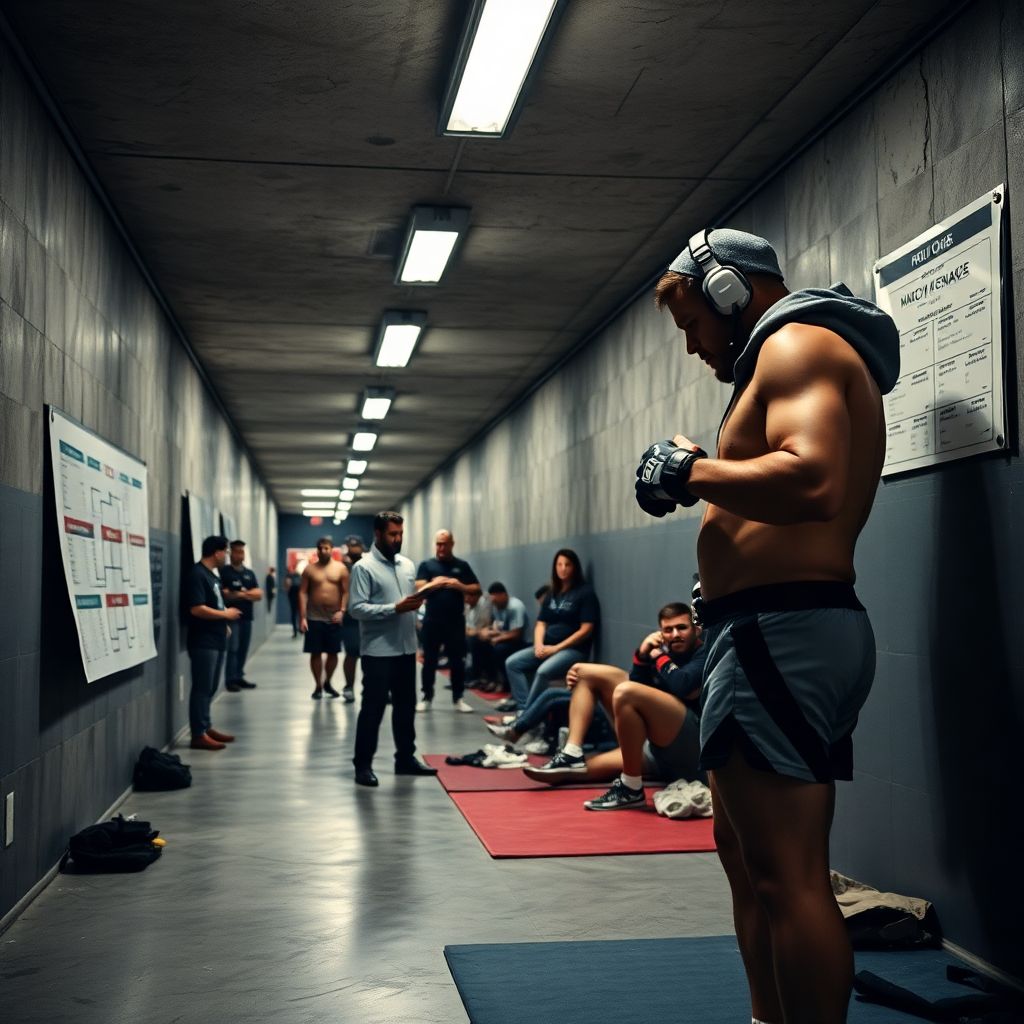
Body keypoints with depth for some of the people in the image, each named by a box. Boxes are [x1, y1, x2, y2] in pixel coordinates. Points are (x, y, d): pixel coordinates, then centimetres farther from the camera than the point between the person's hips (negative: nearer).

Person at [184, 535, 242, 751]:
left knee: (210, 688, 15)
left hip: (216, 640, 10)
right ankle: (198, 735, -3)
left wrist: (224, 624, 10)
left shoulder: (212, 574, 15)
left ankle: (206, 727, 23)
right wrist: (226, 614, -14)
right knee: (202, 688, -6)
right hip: (203, 642, -10)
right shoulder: (197, 575, -15)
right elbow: (197, 609, -23)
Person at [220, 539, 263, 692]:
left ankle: (239, 677, 17)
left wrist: (242, 594, -10)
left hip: (246, 617, 6)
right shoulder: (224, 571, -2)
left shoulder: (249, 573, 16)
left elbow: (259, 594, 8)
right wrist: (248, 594, -9)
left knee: (243, 649, 9)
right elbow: (220, 593, -14)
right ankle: (230, 680, -5)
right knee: (232, 648, -8)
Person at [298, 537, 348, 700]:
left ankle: (328, 682, 25)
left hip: (334, 618, 0)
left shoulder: (341, 568, 2)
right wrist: (302, 618, -7)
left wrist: (342, 611, -14)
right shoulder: (309, 569, 3)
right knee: (316, 653, 2)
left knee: (333, 652, 6)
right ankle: (318, 686, 13)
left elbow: (346, 592, 0)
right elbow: (303, 593, 0)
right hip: (314, 618, 0)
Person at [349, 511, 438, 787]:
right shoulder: (364, 567, -9)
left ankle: (405, 757, 25)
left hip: (406, 648, 7)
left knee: (406, 705, 14)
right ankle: (363, 764, 6)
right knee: (373, 707, -2)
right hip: (378, 651, -7)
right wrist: (395, 608, -24)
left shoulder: (407, 565, 13)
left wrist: (416, 602, -3)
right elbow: (357, 608, -18)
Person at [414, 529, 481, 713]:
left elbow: (477, 590, 4)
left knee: (457, 661, 3)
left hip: (456, 621, 1)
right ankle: (427, 698, 14)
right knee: (429, 661, 5)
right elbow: (419, 588, -6)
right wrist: (433, 584, -19)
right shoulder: (427, 565, 5)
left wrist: (460, 586, -12)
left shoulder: (462, 565, 8)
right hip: (432, 621, -1)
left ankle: (457, 699, 11)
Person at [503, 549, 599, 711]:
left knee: (543, 672, -33)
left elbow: (586, 630, -12)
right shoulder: (552, 593, 17)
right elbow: (541, 623, 14)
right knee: (512, 663, -10)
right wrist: (539, 645, -8)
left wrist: (556, 648, -14)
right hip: (547, 647, 8)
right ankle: (524, 709, -20)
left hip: (573, 649, -8)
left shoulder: (585, 592, -5)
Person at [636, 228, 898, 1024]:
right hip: (784, 633, 12)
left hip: (779, 633, -12)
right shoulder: (803, 358, 25)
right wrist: (704, 484, 11)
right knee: (750, 859, 21)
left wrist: (692, 468, -16)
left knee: (787, 879, -7)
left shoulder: (798, 341, -9)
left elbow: (811, 480, -28)